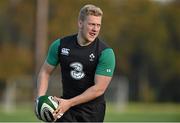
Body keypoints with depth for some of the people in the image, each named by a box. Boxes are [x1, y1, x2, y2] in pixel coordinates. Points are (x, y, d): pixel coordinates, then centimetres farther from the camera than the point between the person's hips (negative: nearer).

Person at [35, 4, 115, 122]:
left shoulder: (105, 52, -13)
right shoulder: (60, 45, -2)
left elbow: (99, 89, -17)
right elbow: (45, 72, 9)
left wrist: (69, 103, -21)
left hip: (92, 110, -2)